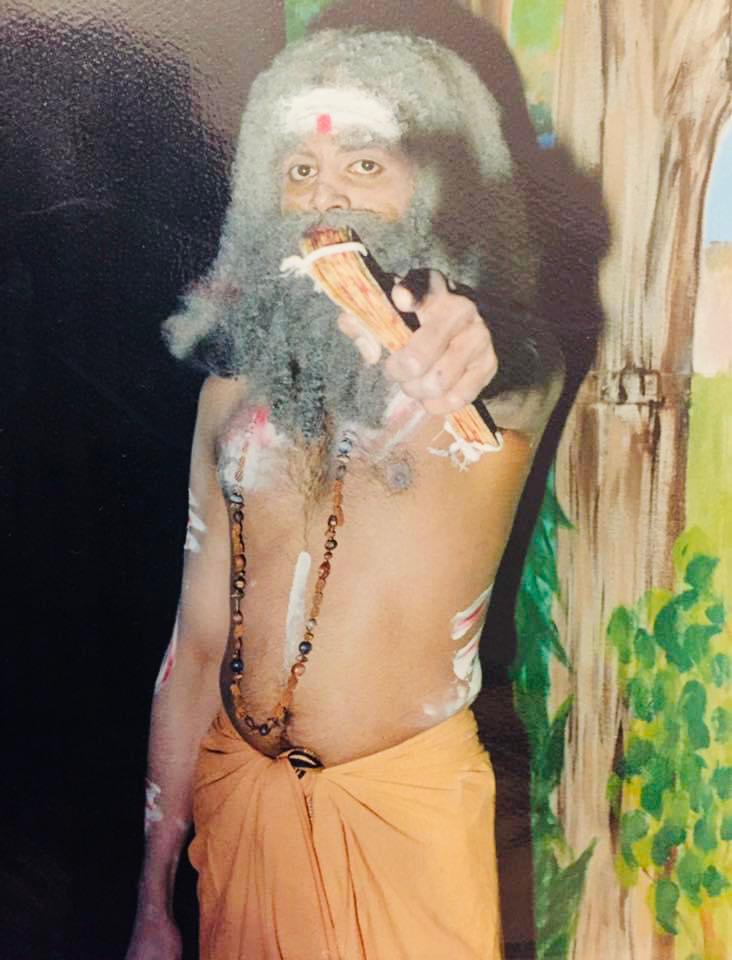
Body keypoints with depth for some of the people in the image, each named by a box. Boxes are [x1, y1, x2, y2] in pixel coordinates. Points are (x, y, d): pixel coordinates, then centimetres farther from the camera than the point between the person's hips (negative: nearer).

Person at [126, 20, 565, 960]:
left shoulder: (512, 373, -8)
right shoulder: (236, 384, -1)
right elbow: (197, 639, 1)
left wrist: (437, 381, -56)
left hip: (408, 795, -2)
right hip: (237, 787, 3)